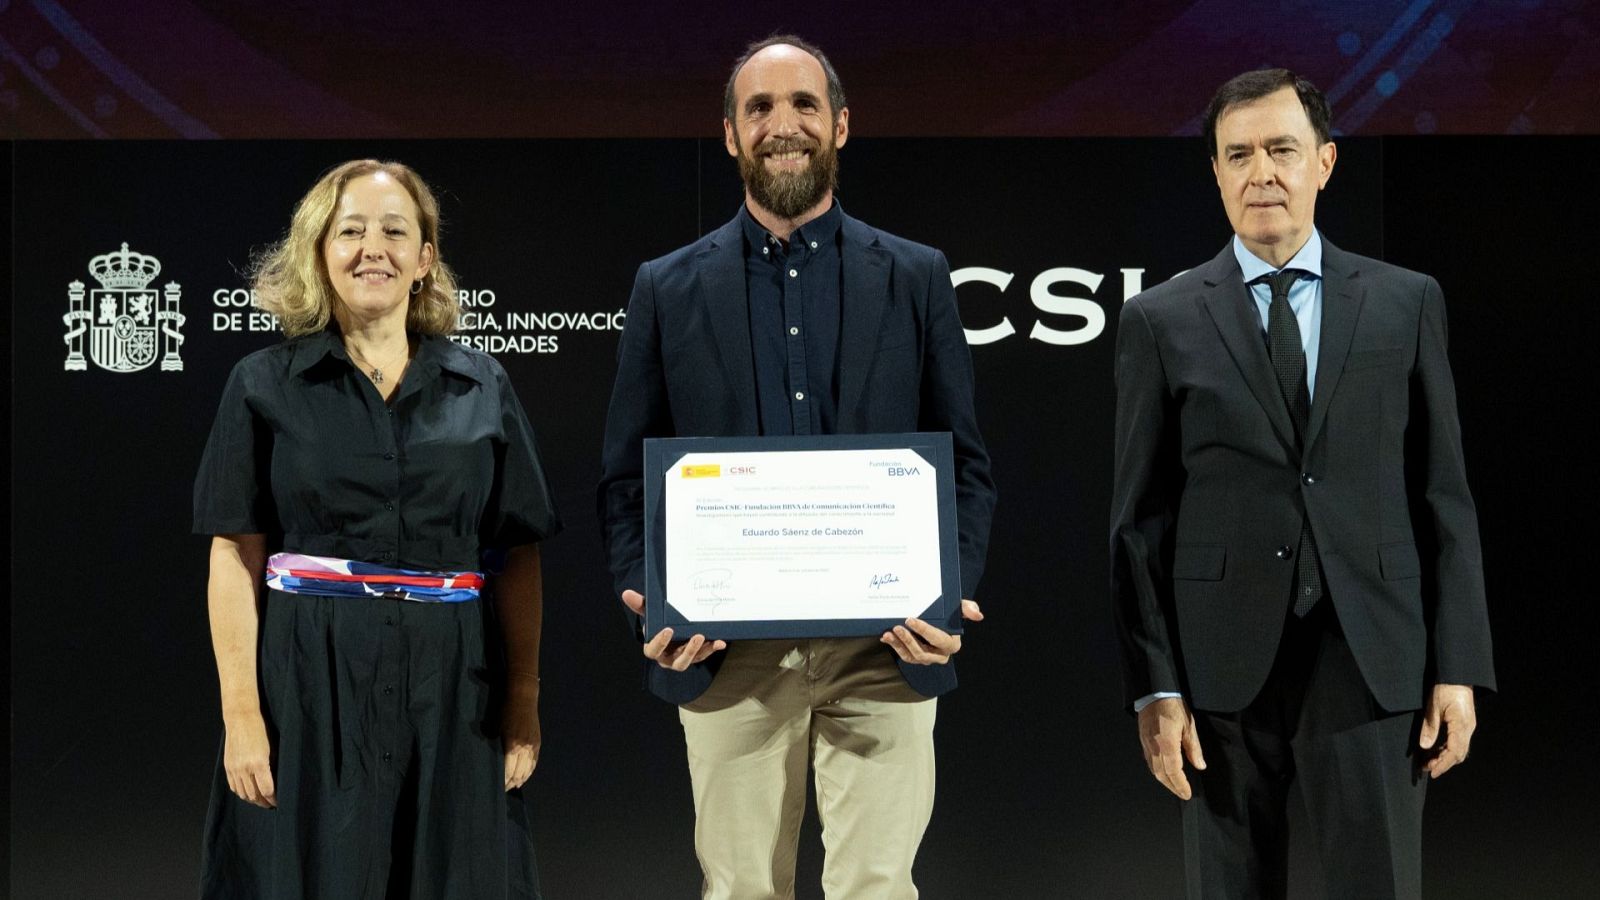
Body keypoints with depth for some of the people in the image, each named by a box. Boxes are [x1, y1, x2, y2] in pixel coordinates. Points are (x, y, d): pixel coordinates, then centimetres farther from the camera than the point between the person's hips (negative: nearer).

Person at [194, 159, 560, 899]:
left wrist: (525, 700, -1)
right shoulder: (265, 386, 2)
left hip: (453, 687, 2)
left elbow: (519, 558, 6)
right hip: (311, 681, -1)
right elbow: (235, 558, -2)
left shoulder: (482, 387, 7)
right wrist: (241, 713, -10)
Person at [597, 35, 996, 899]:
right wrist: (651, 601, -9)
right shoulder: (667, 289, 7)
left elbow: (965, 462, 7)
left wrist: (950, 594, -9)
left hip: (884, 648, 0)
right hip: (725, 655, 1)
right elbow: (625, 476, 7)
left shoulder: (915, 278, 8)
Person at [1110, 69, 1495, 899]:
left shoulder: (1406, 302, 7)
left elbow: (1443, 495, 6)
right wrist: (1154, 686, -4)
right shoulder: (1161, 320, 4)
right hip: (1223, 667, 0)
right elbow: (1139, 520, 2)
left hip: (1371, 662, 1)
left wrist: (1458, 667, 0)